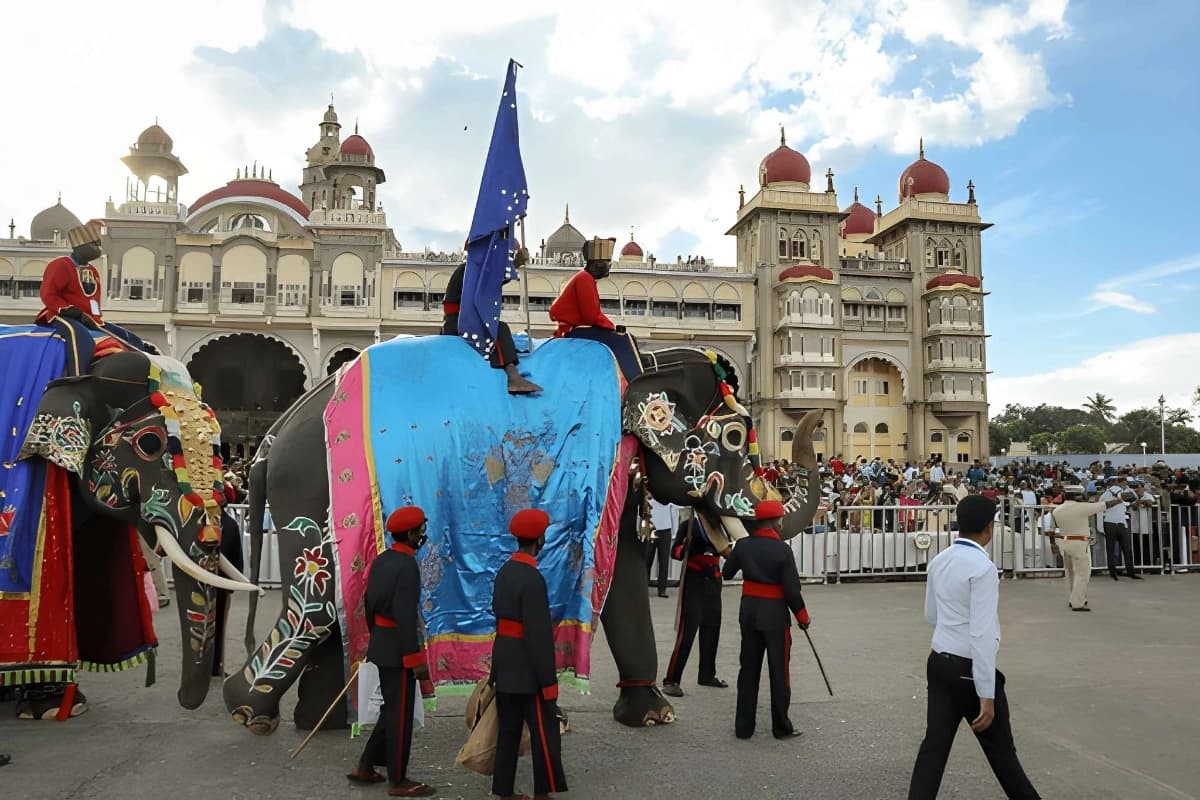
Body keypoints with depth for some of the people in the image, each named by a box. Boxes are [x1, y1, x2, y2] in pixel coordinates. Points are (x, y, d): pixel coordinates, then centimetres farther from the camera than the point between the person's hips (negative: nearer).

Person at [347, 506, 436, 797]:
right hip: (398, 650, -9)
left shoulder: (381, 560, 7)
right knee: (400, 715, 3)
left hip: (381, 644, 9)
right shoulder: (407, 565, -21)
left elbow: (369, 603, 15)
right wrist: (417, 658, -21)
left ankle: (365, 767, 27)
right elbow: (406, 616, -24)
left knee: (390, 710, 21)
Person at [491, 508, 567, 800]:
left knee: (508, 730, 15)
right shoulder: (532, 579, -21)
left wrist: (506, 657, 19)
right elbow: (539, 635, -21)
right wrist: (548, 680, -16)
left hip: (504, 666, 9)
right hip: (527, 670, -9)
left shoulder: (504, 572, 6)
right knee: (545, 733, 4)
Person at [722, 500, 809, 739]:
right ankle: (781, 727, 17)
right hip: (775, 614, -4)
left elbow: (726, 573, 10)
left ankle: (743, 727, 18)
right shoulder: (783, 550, -17)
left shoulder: (743, 545, -3)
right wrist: (802, 615, -1)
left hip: (749, 612, 5)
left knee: (748, 669, 13)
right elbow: (791, 588, -16)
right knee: (779, 672, 8)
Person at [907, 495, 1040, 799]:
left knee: (934, 744, 7)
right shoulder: (982, 567, -19)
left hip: (939, 661, 7)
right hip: (969, 668, -6)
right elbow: (982, 634, -22)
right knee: (1000, 749, 14)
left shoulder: (939, 561, 4)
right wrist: (987, 695, -20)